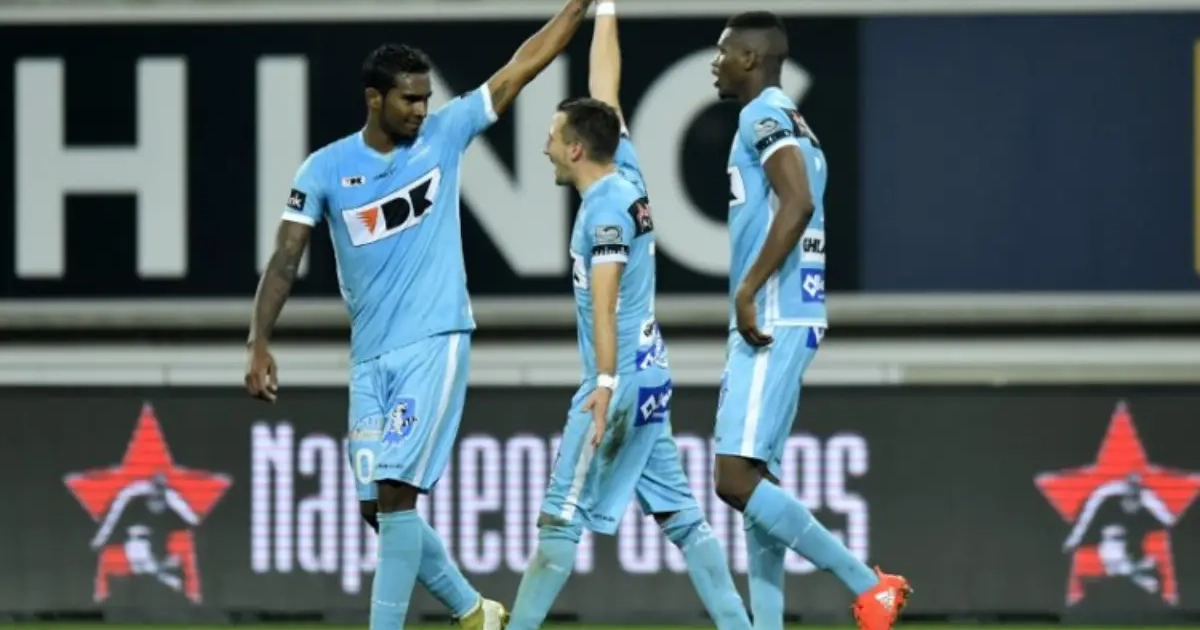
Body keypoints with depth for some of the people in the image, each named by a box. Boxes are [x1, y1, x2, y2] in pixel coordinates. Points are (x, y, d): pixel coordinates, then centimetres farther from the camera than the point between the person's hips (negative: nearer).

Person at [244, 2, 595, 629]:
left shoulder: (445, 134, 1)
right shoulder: (325, 169, 1)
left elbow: (525, 64, 4)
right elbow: (285, 260, -2)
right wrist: (258, 345, -13)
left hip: (435, 345, -3)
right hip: (370, 358, 3)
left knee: (396, 493, -14)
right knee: (377, 506, 6)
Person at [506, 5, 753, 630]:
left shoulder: (605, 208, -14)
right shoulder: (626, 174, 9)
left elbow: (604, 298, -26)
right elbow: (604, 93, 21)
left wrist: (606, 381, -35)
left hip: (621, 385, -9)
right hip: (651, 383, 9)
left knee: (561, 519, -6)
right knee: (680, 518, 7)